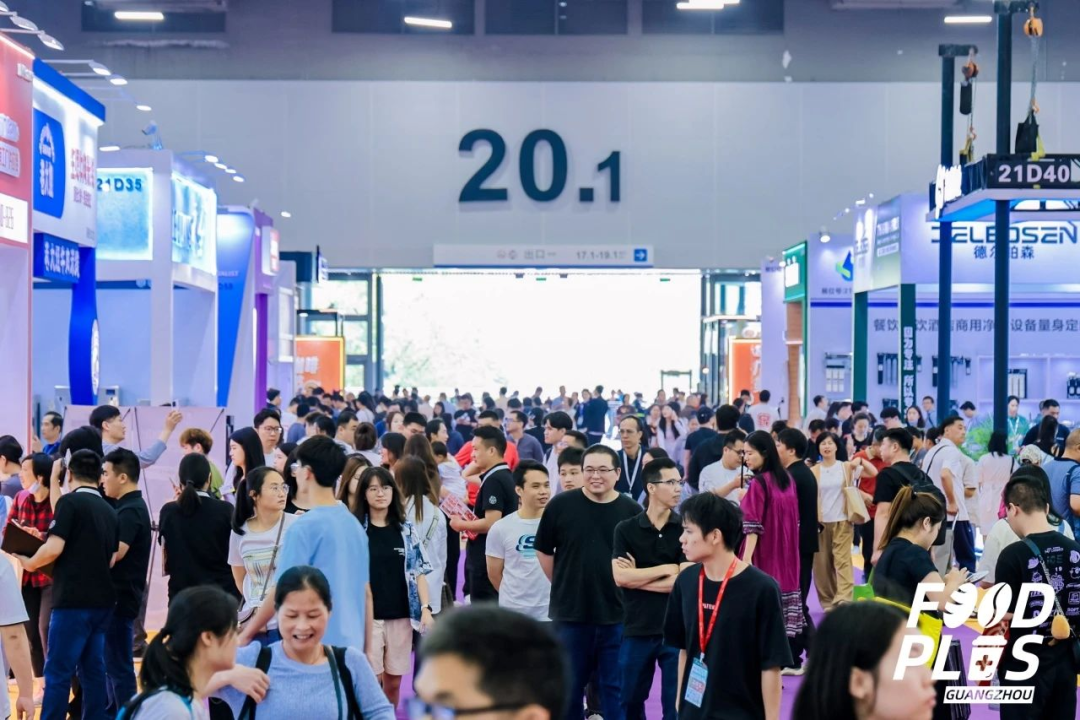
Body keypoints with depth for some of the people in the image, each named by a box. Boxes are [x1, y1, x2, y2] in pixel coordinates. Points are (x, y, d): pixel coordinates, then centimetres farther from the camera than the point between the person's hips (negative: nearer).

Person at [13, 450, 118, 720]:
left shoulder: (70, 502, -8)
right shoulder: (109, 511, 13)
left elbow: (54, 548, -16)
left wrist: (30, 563, 0)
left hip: (74, 600, -7)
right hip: (102, 600, 7)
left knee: (58, 670, -3)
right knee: (93, 669, 11)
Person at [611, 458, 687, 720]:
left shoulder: (686, 529, -2)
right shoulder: (625, 529, 1)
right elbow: (620, 576, -10)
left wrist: (637, 577, -8)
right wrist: (667, 569, -10)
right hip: (636, 629, 1)